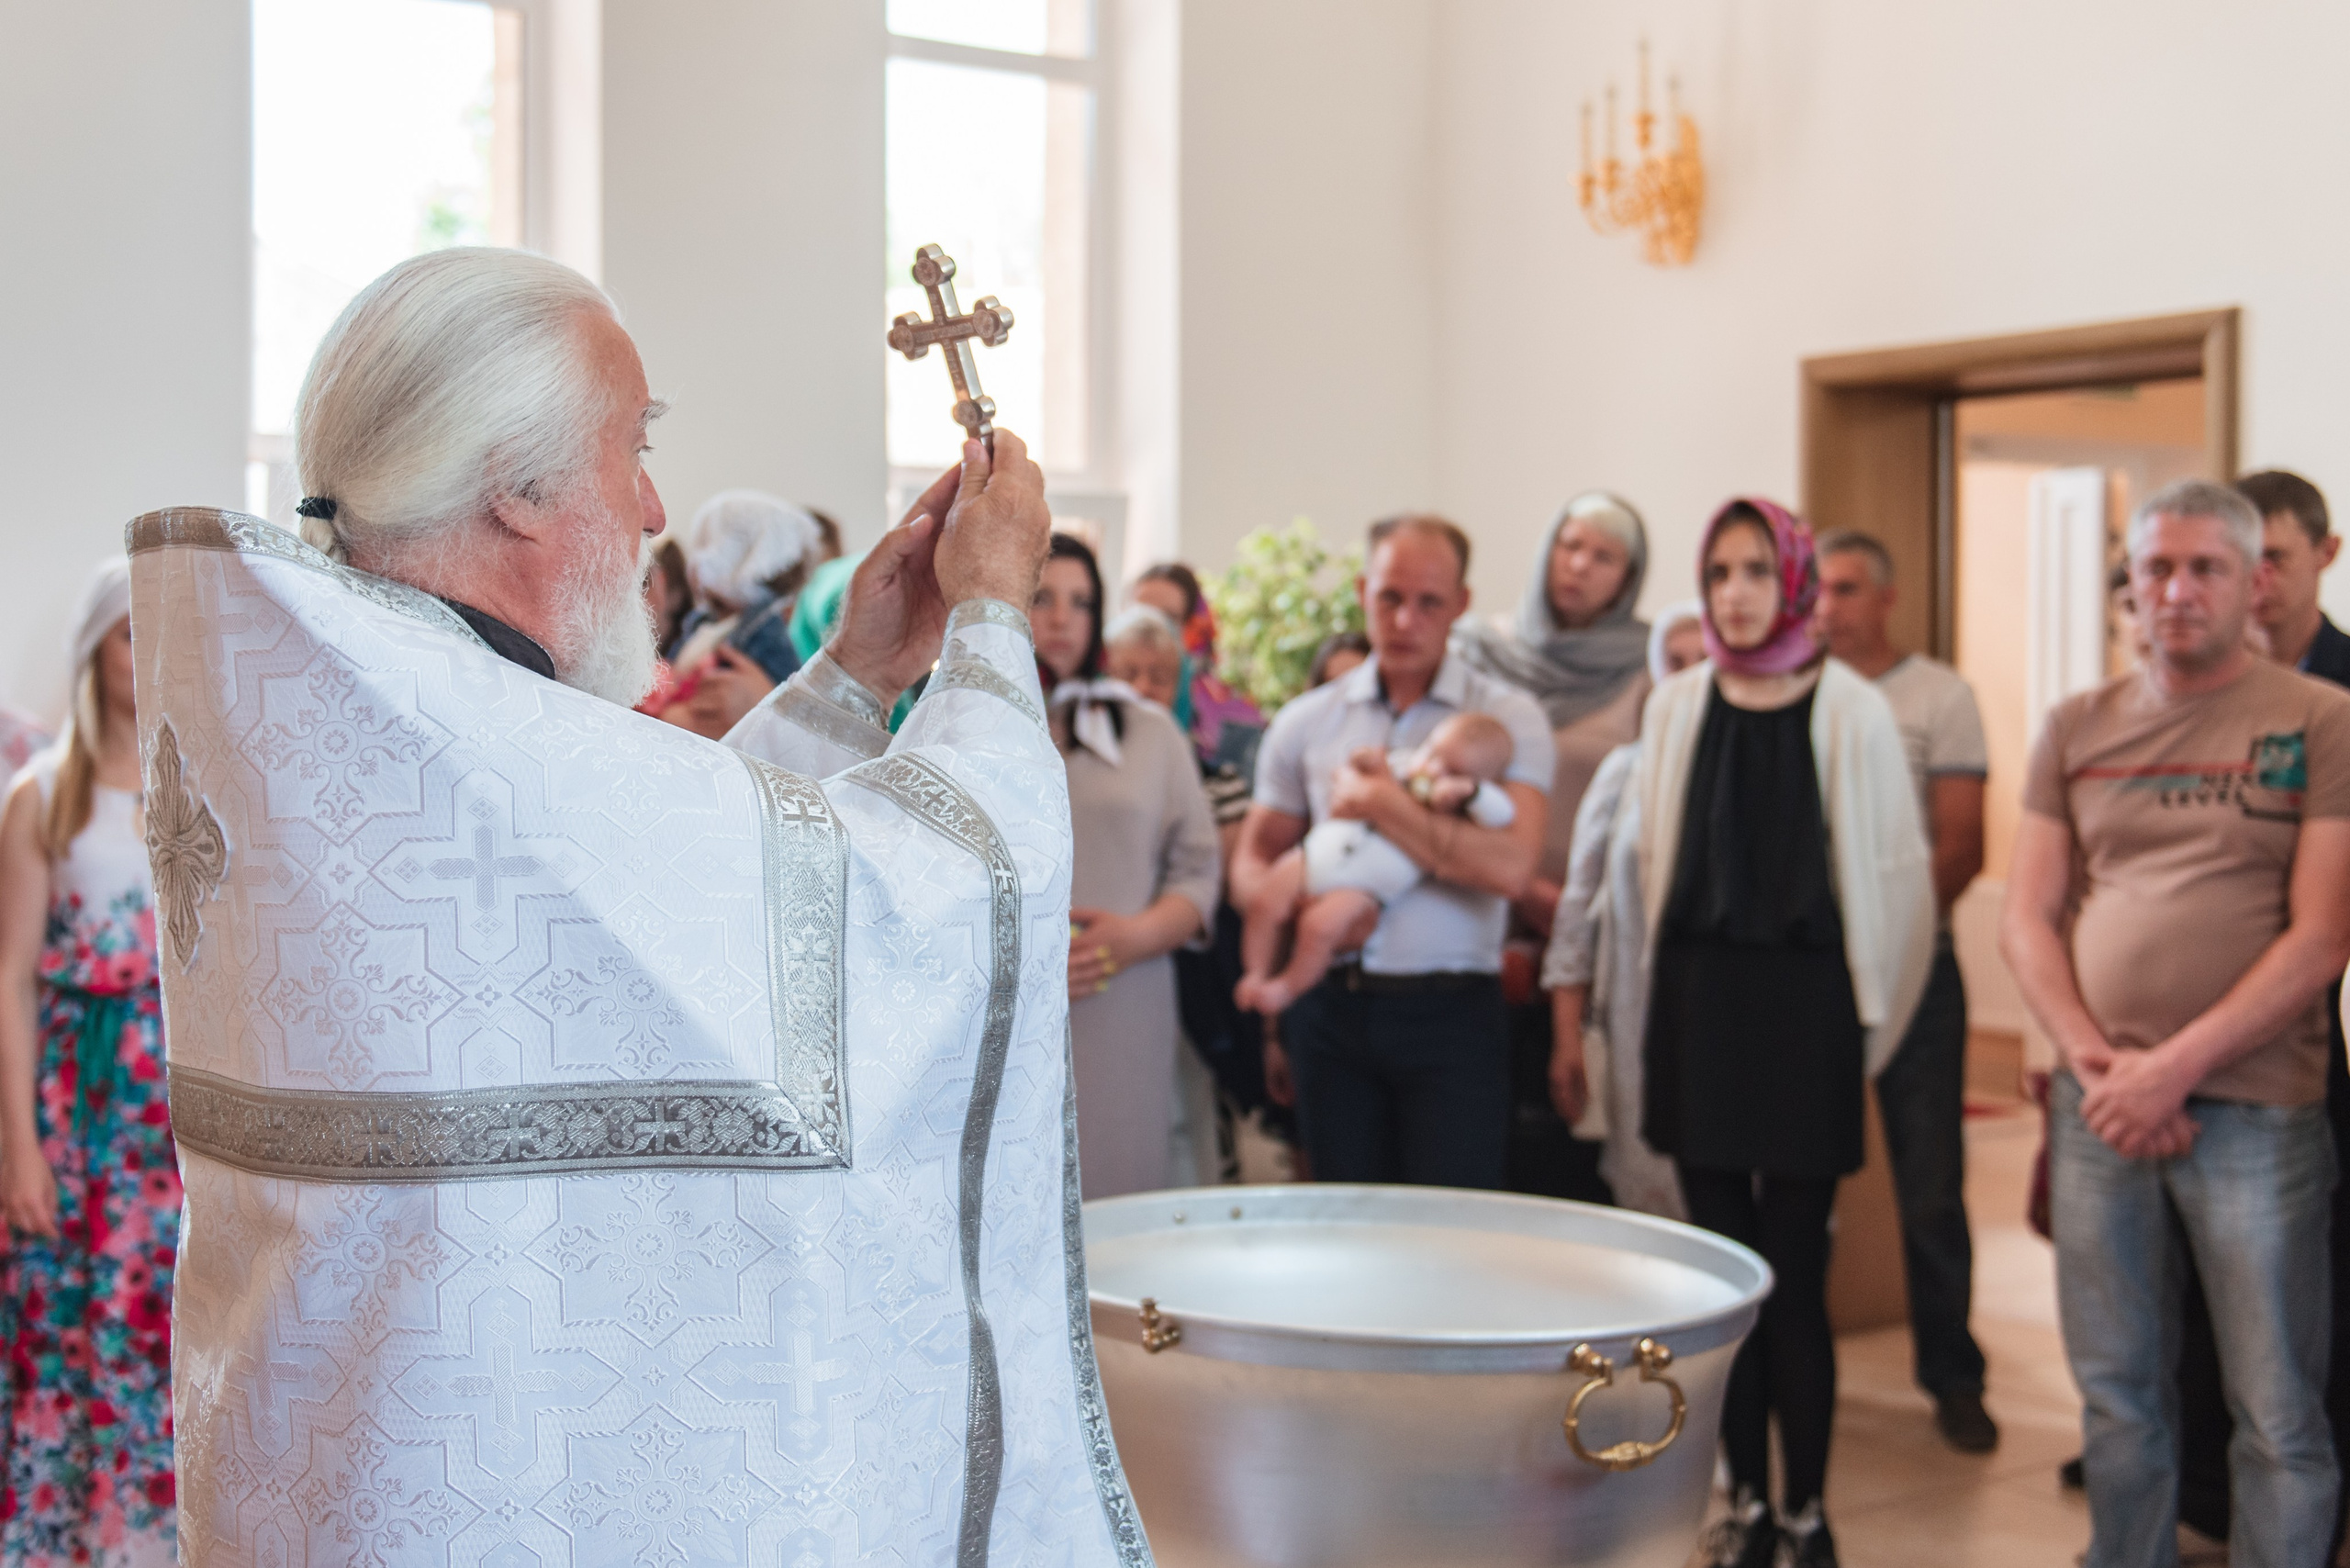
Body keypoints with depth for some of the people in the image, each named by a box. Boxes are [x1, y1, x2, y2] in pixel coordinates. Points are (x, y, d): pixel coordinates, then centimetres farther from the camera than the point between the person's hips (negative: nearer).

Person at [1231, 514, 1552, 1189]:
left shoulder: (1508, 717, 0)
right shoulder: (1305, 722, 11)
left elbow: (1508, 866, -14)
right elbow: (1253, 861, 14)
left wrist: (1377, 802, -10)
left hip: (1449, 1011, -3)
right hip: (1331, 1004, 3)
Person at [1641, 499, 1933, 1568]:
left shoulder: (1849, 710, -4)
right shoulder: (1677, 708, 6)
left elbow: (1891, 875, -1)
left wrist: (1867, 1023, 0)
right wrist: (1670, 995, 10)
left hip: (1803, 1001, -3)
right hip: (1697, 1000, 3)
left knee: (1794, 1276, -2)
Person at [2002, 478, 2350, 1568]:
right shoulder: (2076, 729, 11)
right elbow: (2026, 918, 9)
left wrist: (2174, 1067, -12)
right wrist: (2097, 1063, -5)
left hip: (2254, 1108, -3)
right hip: (2100, 1105, 3)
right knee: (2117, 1398, 11)